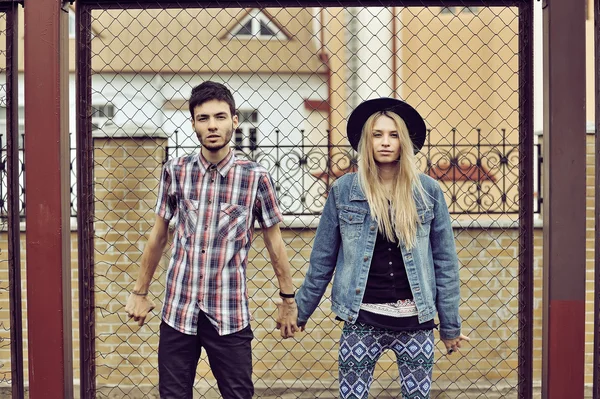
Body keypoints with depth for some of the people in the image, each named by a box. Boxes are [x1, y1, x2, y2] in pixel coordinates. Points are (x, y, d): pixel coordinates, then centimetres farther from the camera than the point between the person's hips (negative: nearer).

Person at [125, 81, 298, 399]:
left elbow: (274, 242, 5)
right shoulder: (175, 172, 0)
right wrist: (140, 292, 14)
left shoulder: (255, 178, -4)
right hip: (178, 311, 2)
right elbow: (158, 236, 10)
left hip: (230, 315, -1)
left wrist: (288, 300, 8)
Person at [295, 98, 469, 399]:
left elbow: (445, 261, 4)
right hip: (362, 320, 0)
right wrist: (301, 311, 11)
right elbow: (323, 259, 7)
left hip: (416, 320, 1)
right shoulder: (343, 191, -1)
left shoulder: (428, 191, 0)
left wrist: (450, 325, 5)